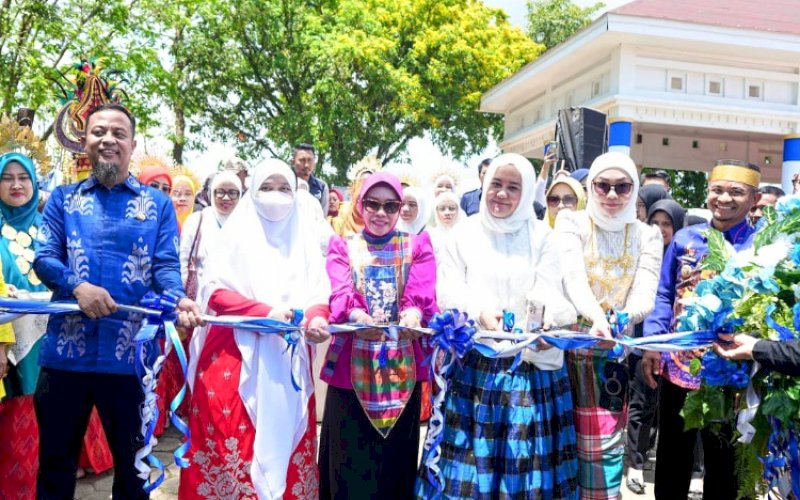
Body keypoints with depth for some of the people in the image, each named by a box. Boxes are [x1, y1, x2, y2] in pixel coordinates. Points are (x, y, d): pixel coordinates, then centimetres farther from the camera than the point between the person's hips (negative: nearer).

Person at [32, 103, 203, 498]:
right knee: (55, 459, 15)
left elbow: (166, 265, -1)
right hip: (66, 349, 1)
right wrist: (78, 286, -20)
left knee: (132, 462, 12)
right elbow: (44, 257, 1)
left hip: (130, 352, -1)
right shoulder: (63, 198, 11)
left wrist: (178, 299, -23)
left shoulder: (157, 204, 8)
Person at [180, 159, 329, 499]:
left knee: (284, 442, 4)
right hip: (235, 356, -3)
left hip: (288, 360, 3)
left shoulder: (305, 241, 13)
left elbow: (318, 293, 4)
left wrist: (316, 318, -19)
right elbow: (215, 292, -7)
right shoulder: (236, 235, 3)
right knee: (230, 442, -5)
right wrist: (266, 312, -20)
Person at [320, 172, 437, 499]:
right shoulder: (343, 247, 8)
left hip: (402, 367, 1)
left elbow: (422, 293, -8)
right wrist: (356, 316, -34)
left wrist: (413, 313, -32)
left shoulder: (417, 246, 9)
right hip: (352, 367, 0)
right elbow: (339, 293, -11)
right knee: (348, 462, 3)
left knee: (395, 459, 8)